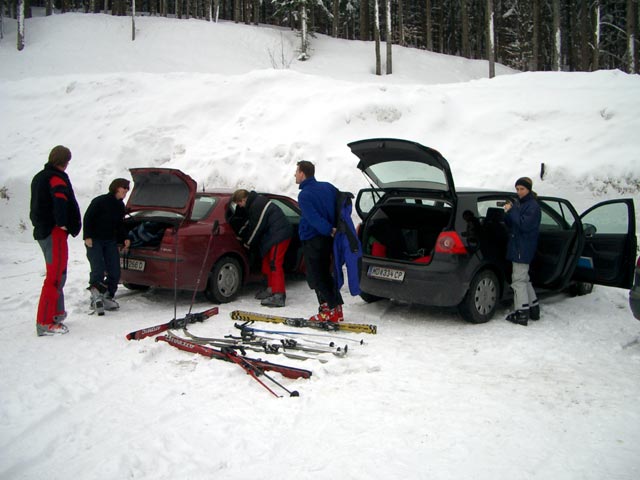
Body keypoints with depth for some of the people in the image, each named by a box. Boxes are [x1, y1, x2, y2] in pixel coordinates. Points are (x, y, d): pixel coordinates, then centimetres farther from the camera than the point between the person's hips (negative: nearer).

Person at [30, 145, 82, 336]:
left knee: (58, 273, 22)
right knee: (55, 277, -8)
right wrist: (62, 223, -25)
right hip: (54, 232, -10)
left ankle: (56, 313, 32)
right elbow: (60, 199, -32)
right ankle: (45, 323, -8)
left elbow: (35, 205, 25)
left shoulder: (39, 177, 18)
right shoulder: (57, 178, -13)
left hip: (42, 231, 10)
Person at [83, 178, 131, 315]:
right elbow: (87, 218, -11)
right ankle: (96, 298, -11)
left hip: (110, 242, 7)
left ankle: (108, 297, 10)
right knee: (98, 270, -17)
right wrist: (87, 237, -17)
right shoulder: (100, 201, -11)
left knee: (114, 272, -1)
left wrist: (124, 239, 6)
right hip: (94, 241, -7)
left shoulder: (120, 205, 10)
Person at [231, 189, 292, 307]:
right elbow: (249, 222, 25)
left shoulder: (257, 205, -20)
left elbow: (256, 227, -15)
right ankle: (271, 289, 28)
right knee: (267, 262, 18)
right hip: (272, 235, 11)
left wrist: (248, 242, -1)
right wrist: (240, 235, 23)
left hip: (279, 235, -11)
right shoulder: (254, 203, 13)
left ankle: (279, 296, -16)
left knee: (275, 264, -14)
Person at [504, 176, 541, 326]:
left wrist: (512, 211, -20)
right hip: (517, 246, 10)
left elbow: (524, 224, -21)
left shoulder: (533, 206, -10)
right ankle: (533, 309, 26)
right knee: (524, 279, 16)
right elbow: (510, 224, 14)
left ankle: (522, 314, -6)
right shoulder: (519, 203, 16)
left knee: (519, 280, -9)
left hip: (523, 249, -10)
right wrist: (508, 212, -4)